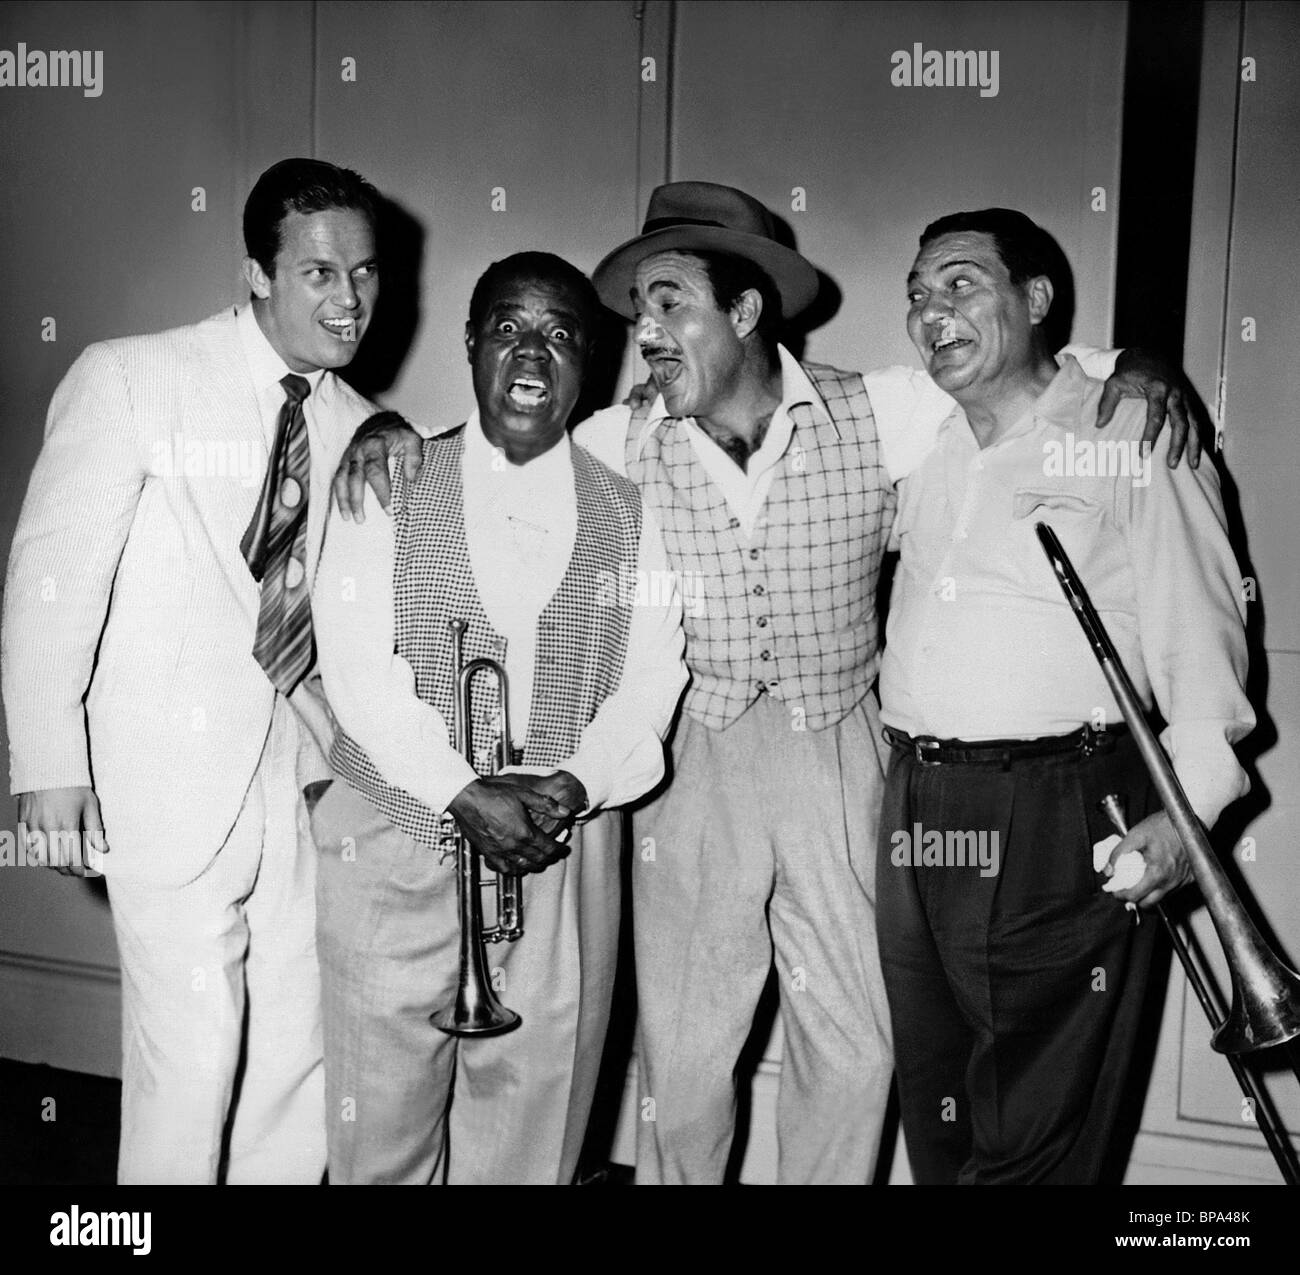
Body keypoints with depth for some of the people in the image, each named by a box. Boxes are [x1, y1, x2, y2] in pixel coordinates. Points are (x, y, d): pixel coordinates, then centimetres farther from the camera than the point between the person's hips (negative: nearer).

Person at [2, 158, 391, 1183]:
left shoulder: (359, 429, 6)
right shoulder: (130, 380, -8)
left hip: (302, 761, 5)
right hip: (171, 769, -4)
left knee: (302, 1045, 9)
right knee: (192, 1048, -4)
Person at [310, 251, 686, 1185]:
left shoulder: (628, 509, 10)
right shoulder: (389, 485, 4)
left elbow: (653, 676, 4)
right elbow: (357, 662, -6)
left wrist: (575, 784, -13)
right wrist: (463, 792, -15)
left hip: (566, 854, 1)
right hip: (397, 839, -1)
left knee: (531, 1130, 7)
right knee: (384, 1118, 6)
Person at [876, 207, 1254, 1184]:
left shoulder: (1128, 433, -1)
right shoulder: (918, 441, 15)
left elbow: (1198, 625, -6)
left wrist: (1190, 804, -17)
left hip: (1062, 818, -5)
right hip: (917, 811, 6)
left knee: (1033, 1137, 1)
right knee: (936, 1124, 15)